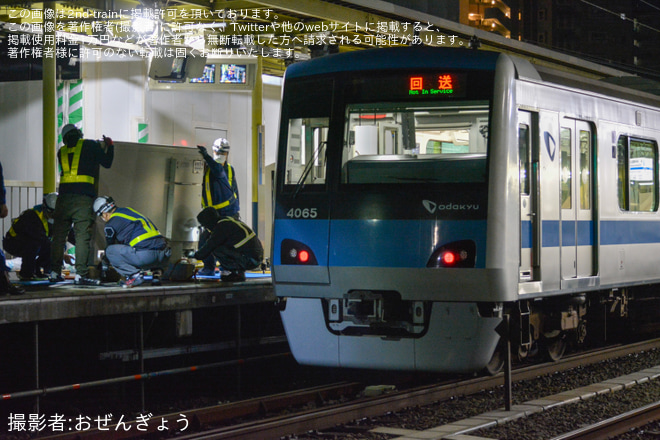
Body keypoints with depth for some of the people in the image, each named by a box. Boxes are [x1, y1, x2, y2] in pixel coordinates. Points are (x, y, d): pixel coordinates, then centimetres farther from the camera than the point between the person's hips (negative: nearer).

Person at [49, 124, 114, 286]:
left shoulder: (62, 151, 18)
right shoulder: (90, 145, 7)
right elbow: (107, 163, 10)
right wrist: (110, 146, 28)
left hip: (64, 196, 4)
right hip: (84, 197, -4)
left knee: (59, 235, 9)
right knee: (83, 235, -7)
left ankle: (55, 272, 12)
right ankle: (81, 274, -13)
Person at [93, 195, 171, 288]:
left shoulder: (111, 224, 5)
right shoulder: (128, 210, 28)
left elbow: (110, 245, 21)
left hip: (145, 254, -8)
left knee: (109, 251, 5)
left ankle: (134, 274, -5)